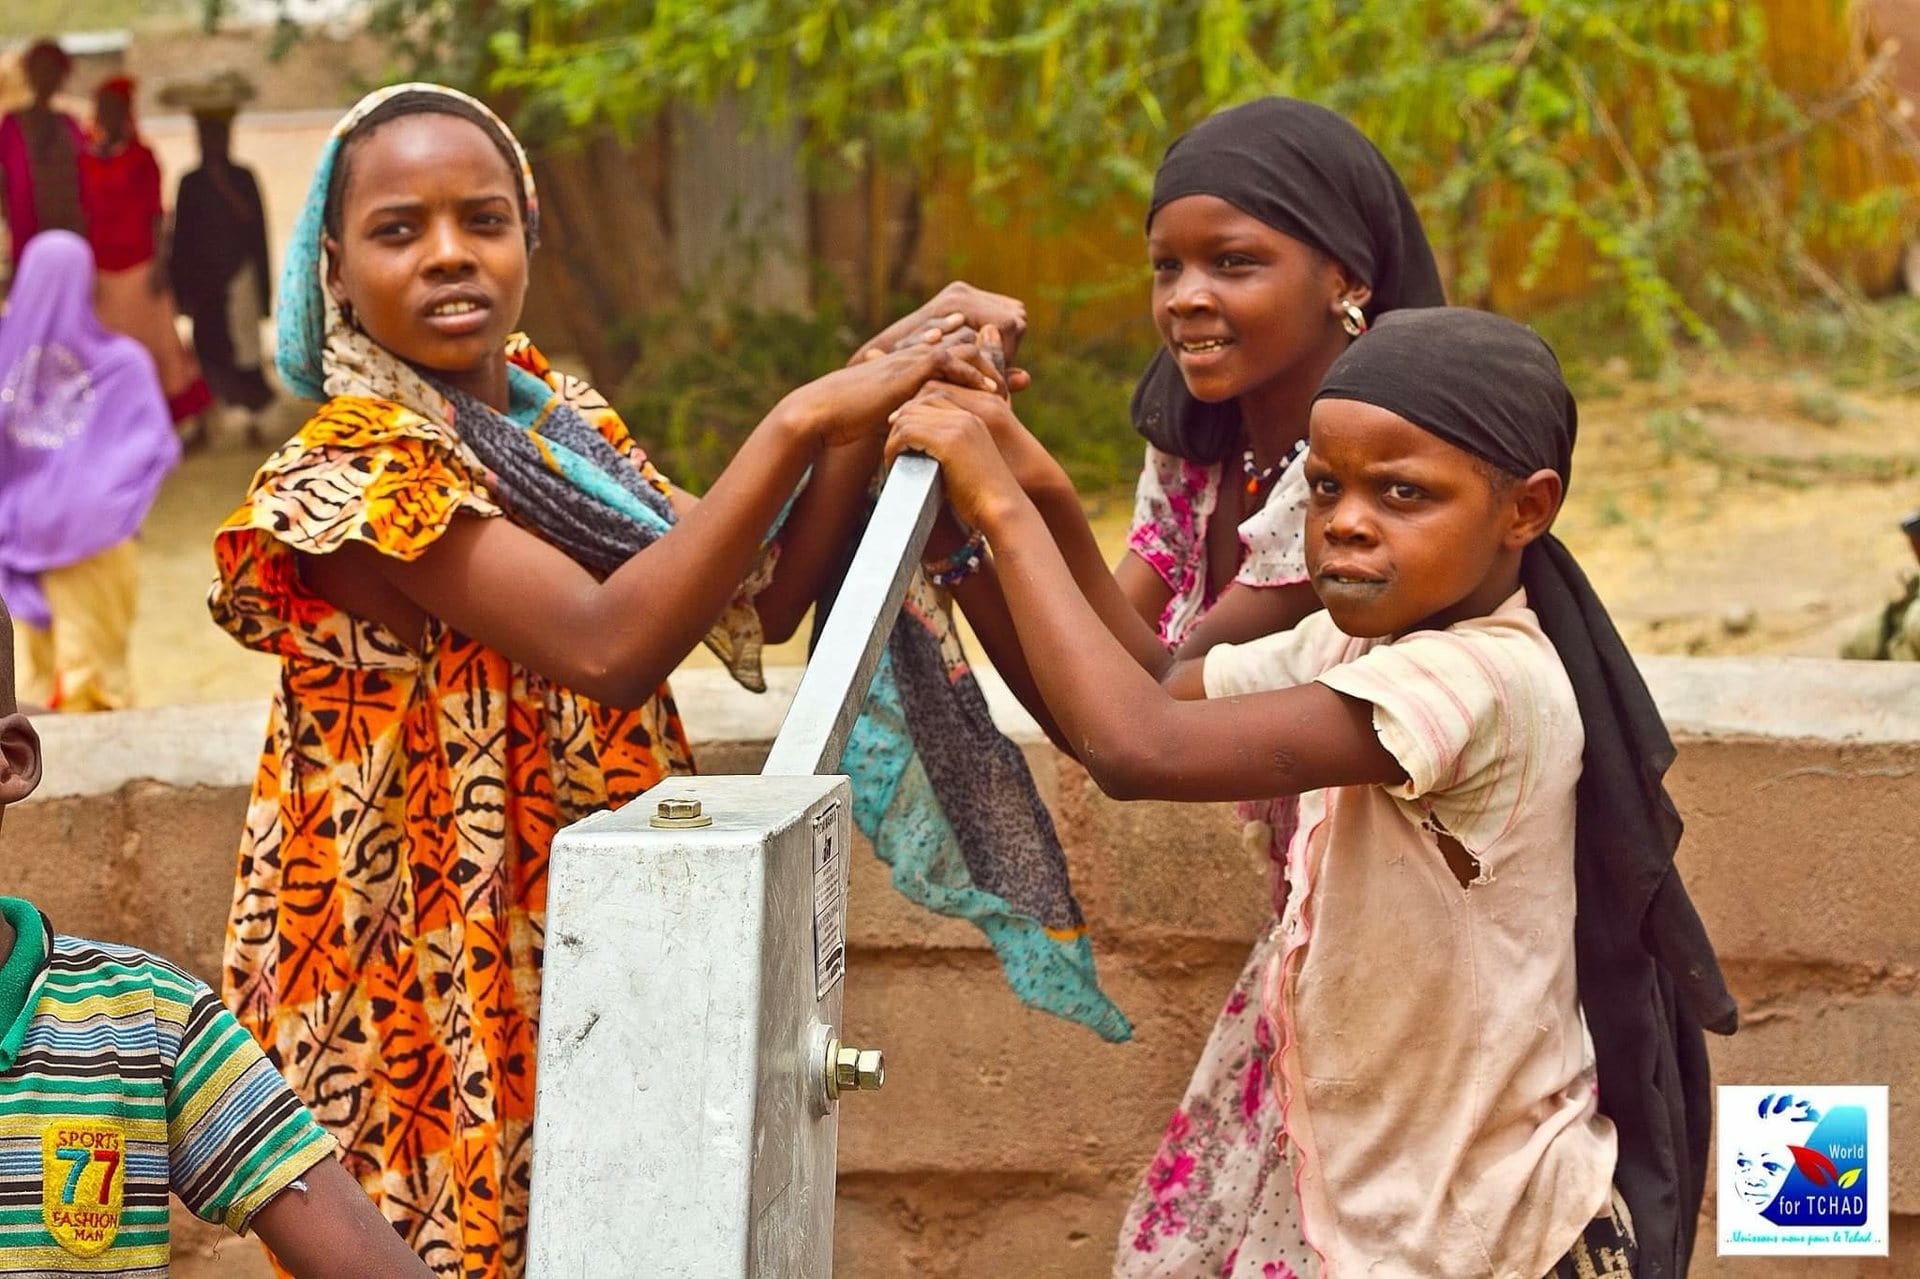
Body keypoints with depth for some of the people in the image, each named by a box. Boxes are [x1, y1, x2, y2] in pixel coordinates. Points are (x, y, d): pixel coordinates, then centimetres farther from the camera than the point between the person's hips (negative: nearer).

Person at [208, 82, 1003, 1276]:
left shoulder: (558, 413, 6)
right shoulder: (355, 476, -18)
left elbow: (757, 606, 5)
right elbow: (606, 645, -31)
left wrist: (866, 428, -10)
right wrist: (798, 423, -32)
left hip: (598, 955, 7)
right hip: (425, 992, -7)